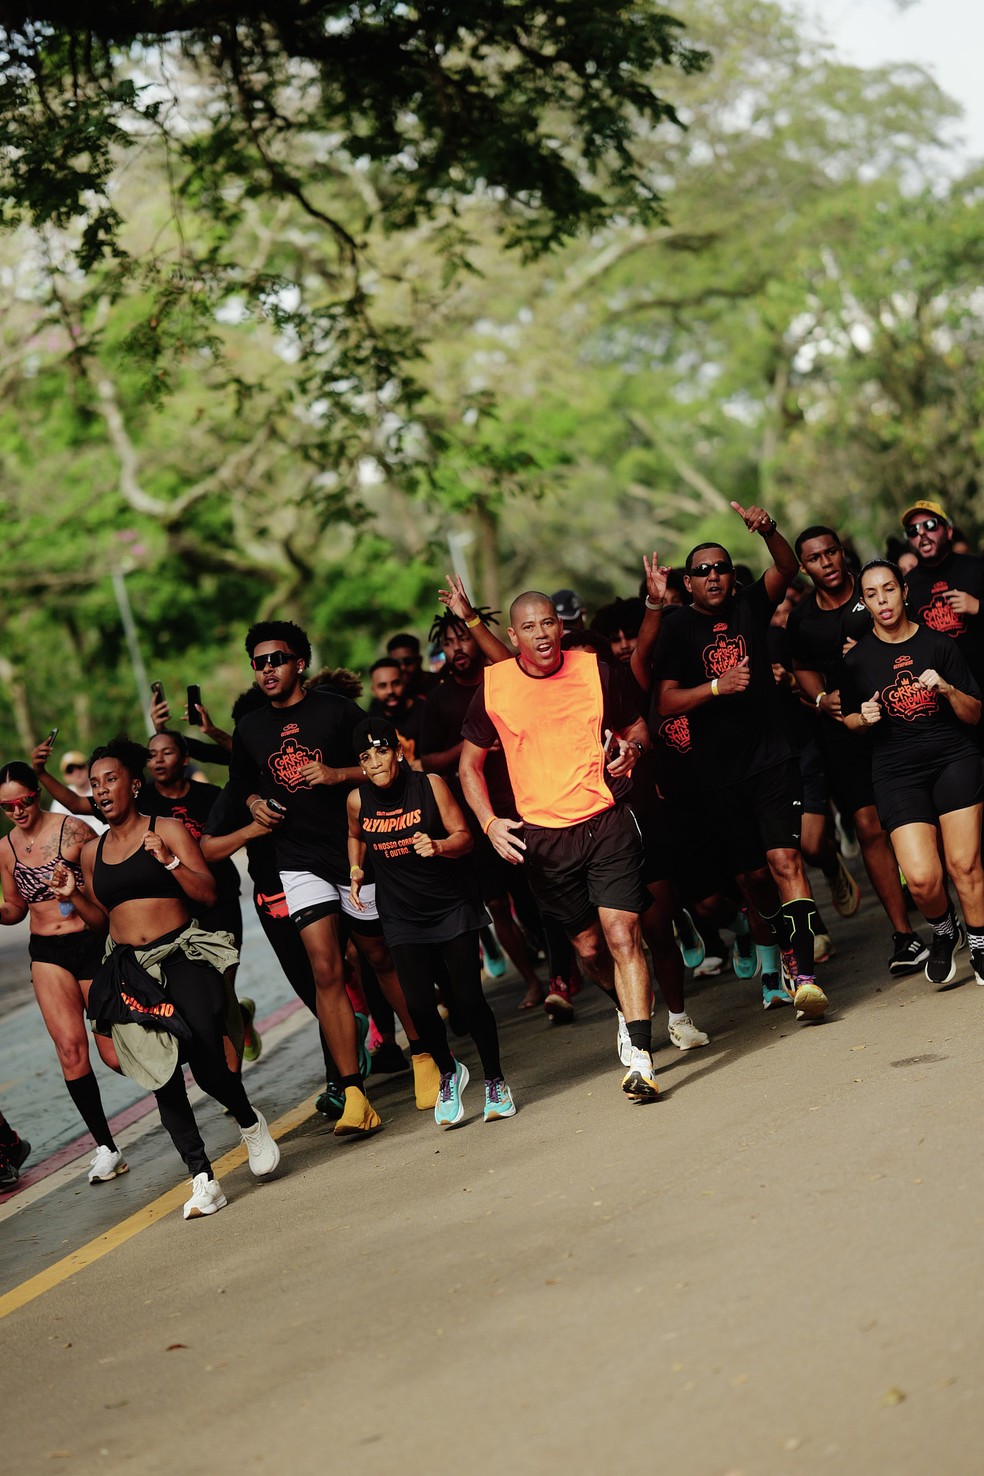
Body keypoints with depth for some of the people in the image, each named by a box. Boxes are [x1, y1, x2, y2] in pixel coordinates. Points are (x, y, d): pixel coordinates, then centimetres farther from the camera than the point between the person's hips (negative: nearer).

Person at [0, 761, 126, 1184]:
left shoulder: (73, 831, -10)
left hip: (92, 944, -4)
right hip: (47, 955, 4)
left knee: (114, 1052, -4)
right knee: (70, 1047, -9)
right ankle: (105, 1149, -2)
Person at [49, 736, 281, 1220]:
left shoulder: (167, 831, 0)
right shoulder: (91, 852, 13)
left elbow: (208, 894, -4)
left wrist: (169, 861, -17)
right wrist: (72, 895, 3)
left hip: (182, 958, -4)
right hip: (130, 970, 4)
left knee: (207, 1061, -15)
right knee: (163, 1077, -4)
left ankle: (251, 1124, 17)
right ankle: (202, 1179, -1)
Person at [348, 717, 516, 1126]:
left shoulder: (430, 785, -9)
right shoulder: (358, 800, -2)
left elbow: (463, 836, -6)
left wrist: (438, 846, -25)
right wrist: (356, 869, 4)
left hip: (453, 905, -2)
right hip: (403, 917, 2)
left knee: (468, 999, -6)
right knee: (419, 1006, -8)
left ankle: (495, 1081, 16)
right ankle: (448, 1073, 22)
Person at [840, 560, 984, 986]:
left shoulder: (938, 645, 4)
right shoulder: (858, 659, 5)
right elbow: (849, 720, 18)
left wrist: (948, 690, -12)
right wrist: (865, 717, -3)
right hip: (897, 771, 0)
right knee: (922, 878, -14)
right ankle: (943, 931, 17)